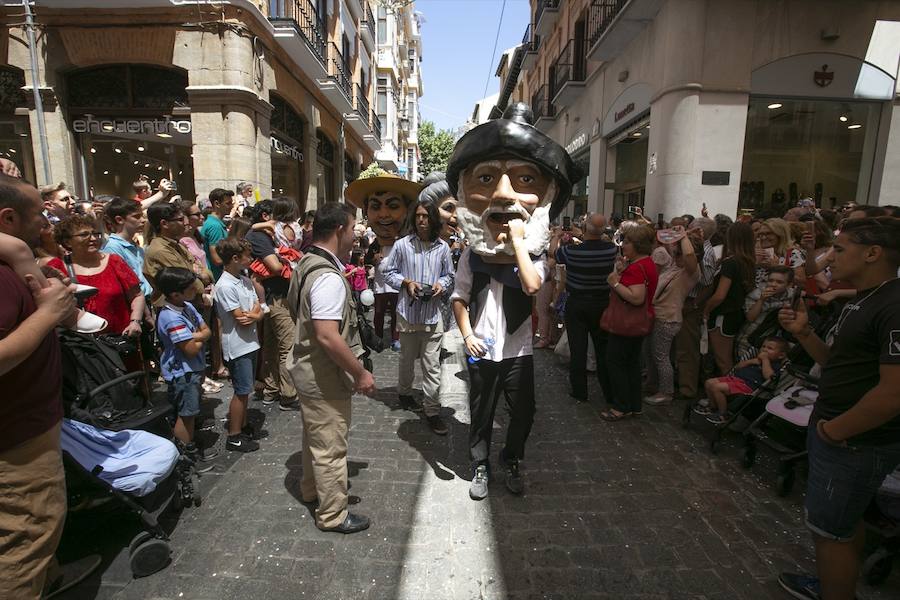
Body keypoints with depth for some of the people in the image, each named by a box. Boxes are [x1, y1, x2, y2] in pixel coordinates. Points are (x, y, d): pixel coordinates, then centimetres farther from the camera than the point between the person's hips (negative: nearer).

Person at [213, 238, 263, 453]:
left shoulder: (245, 281, 8)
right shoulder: (225, 286, -18)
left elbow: (259, 311, 5)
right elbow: (241, 319, -20)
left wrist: (252, 315, -16)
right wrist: (255, 313, -3)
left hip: (250, 343, 8)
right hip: (238, 346, -8)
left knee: (245, 390, 17)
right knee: (241, 391, 1)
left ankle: (243, 427, 31)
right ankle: (234, 437, 13)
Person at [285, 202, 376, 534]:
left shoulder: (307, 263, 5)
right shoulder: (328, 277, -27)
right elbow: (328, 336, -33)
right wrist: (360, 373, -23)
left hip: (308, 367, 10)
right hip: (325, 376, -10)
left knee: (316, 435, 27)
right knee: (330, 446, 7)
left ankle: (312, 488, 48)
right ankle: (333, 514, 25)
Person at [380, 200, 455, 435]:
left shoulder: (442, 247, 2)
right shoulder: (402, 245, -3)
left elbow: (449, 275, 13)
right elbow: (388, 272, 3)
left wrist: (441, 284, -8)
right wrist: (406, 282, -12)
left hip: (433, 313, 1)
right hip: (408, 311, 0)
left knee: (432, 365, 1)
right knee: (407, 358, 18)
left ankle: (432, 410, 9)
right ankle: (404, 392, 43)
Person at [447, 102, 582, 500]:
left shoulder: (533, 256, -7)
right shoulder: (472, 257, -4)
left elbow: (532, 286, -29)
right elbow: (459, 298, 2)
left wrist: (518, 241, -26)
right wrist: (467, 334, -10)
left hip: (518, 351, 0)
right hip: (481, 351, 0)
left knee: (523, 412, 13)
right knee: (481, 413, 14)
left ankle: (512, 461, 38)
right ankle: (480, 467, 33)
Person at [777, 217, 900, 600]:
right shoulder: (863, 302, 9)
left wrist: (833, 431, -19)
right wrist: (803, 333, -1)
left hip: (855, 443, -10)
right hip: (840, 434, 10)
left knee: (830, 530, 6)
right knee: (846, 522, 25)